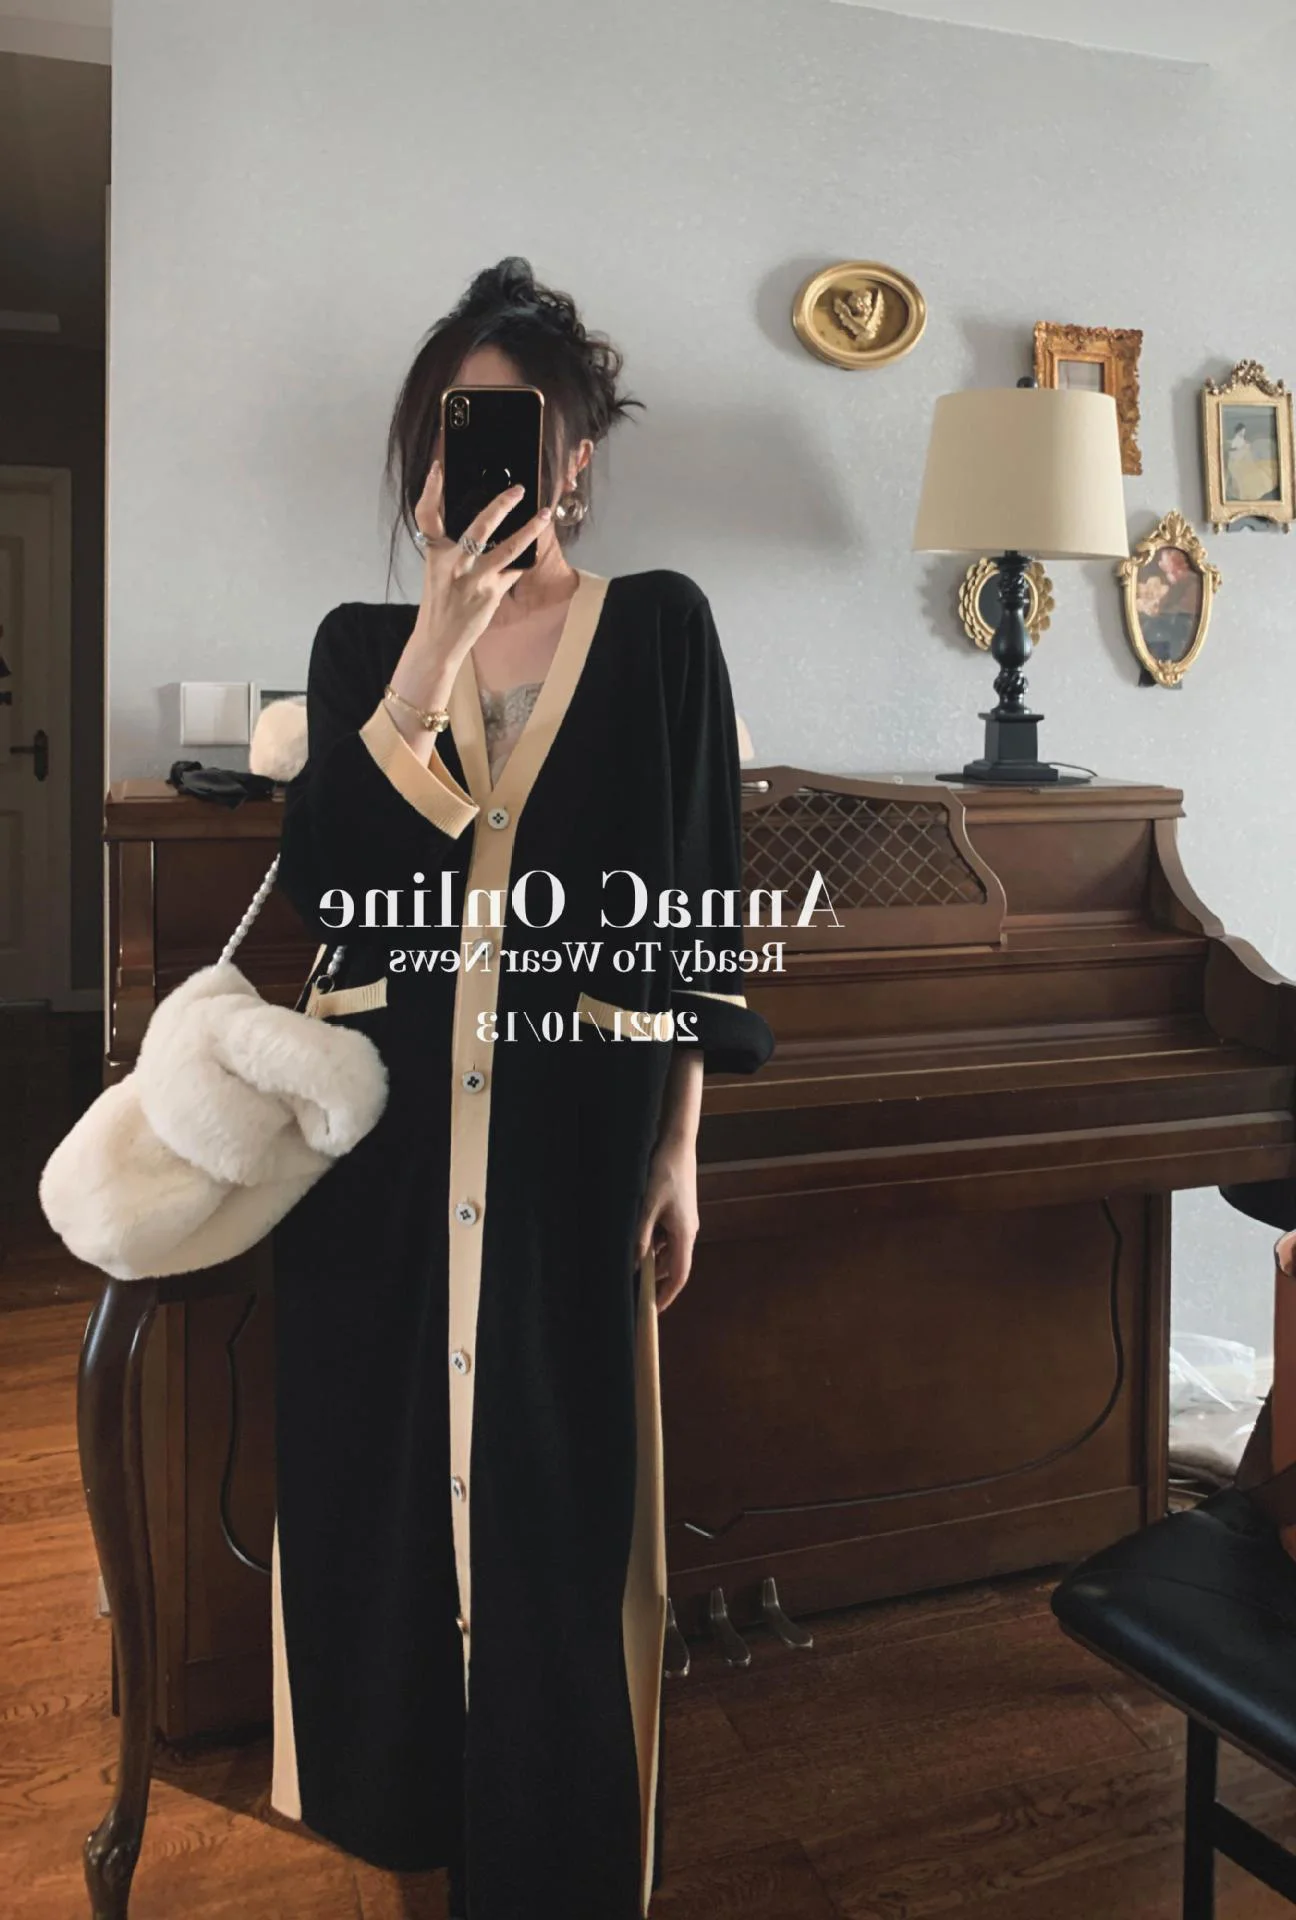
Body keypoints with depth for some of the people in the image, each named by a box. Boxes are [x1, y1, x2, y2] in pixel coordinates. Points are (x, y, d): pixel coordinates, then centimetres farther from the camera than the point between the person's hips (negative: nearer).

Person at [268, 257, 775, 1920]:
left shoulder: (659, 626, 3)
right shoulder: (364, 640, 8)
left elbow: (696, 905, 2)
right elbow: (322, 882, -7)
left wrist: (679, 1147, -2)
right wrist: (440, 639, -14)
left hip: (572, 1120, -2)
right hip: (381, 1124, 3)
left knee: (556, 1499, 3)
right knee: (372, 1484, 11)